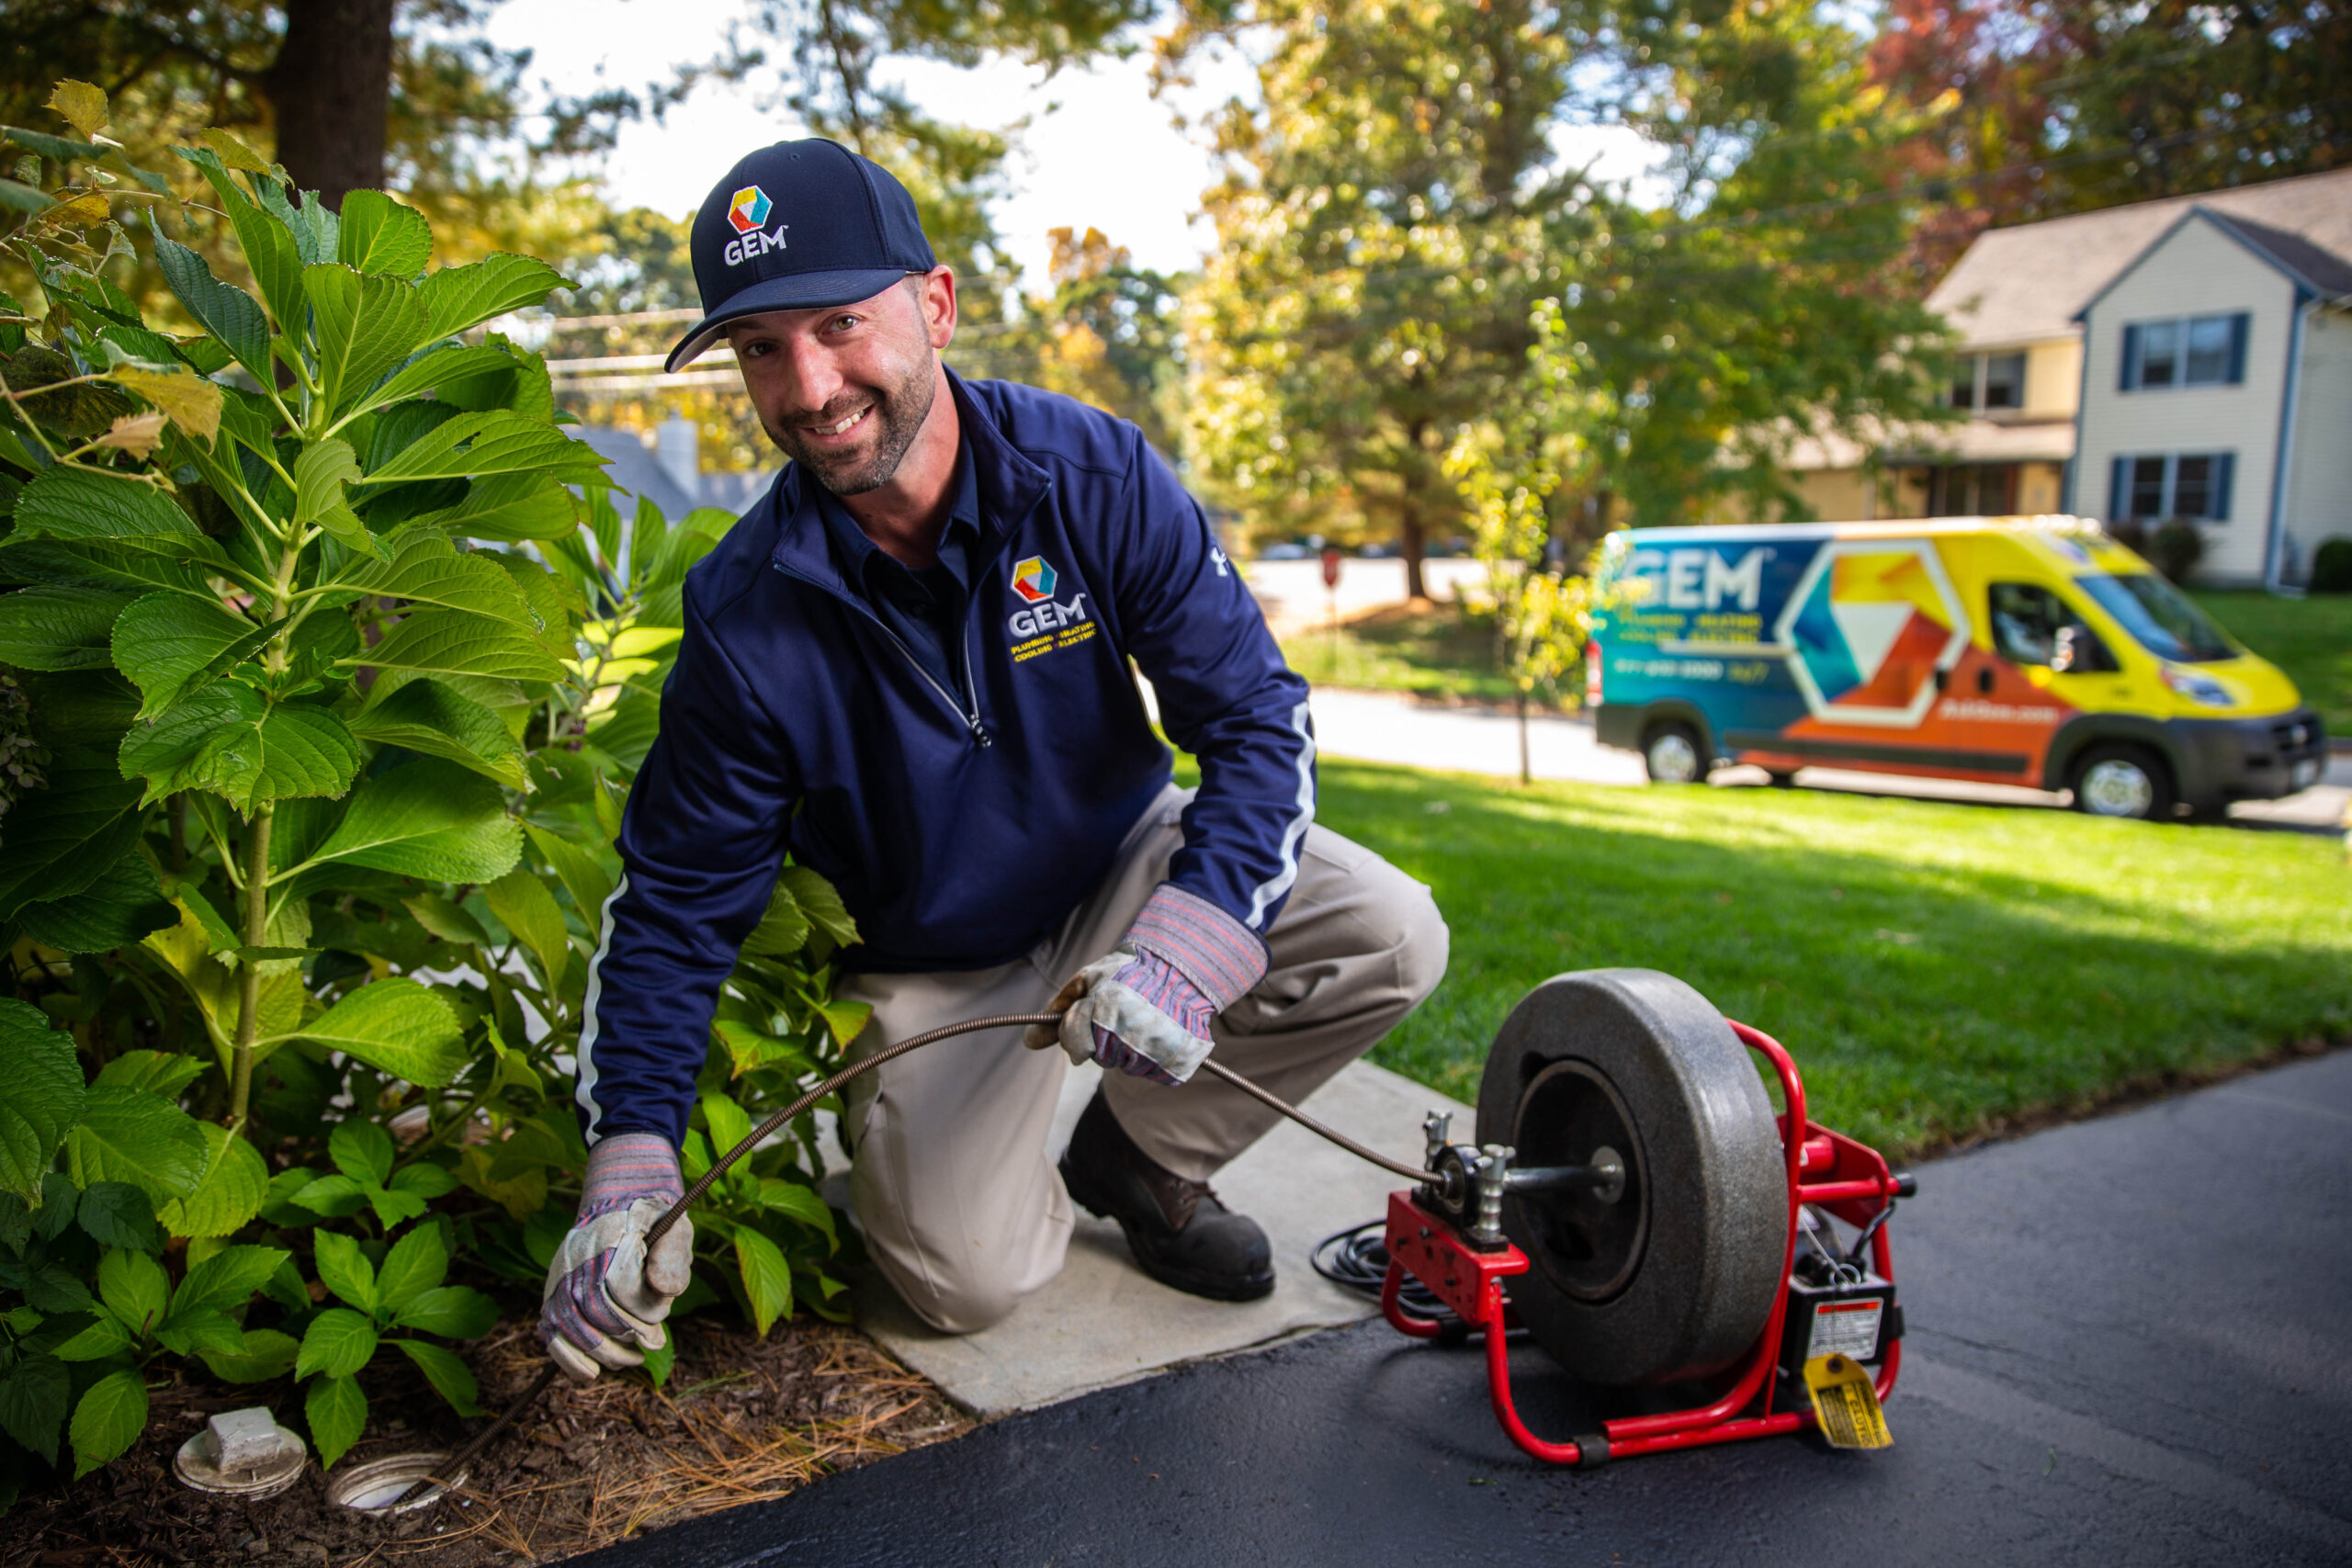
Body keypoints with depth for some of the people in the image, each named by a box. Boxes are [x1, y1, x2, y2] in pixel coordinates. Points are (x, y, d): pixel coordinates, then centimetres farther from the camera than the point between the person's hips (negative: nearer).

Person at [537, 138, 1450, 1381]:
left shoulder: (1094, 476, -20)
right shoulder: (746, 615, -20)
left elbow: (1260, 721, -19)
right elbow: (673, 900, -11)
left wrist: (1185, 949, -35)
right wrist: (628, 1160, -24)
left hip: (1129, 865, 2)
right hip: (932, 970, -1)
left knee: (1388, 939, -20)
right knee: (967, 1282, -17)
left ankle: (1136, 1153, 4)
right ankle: (895, 1139, 20)